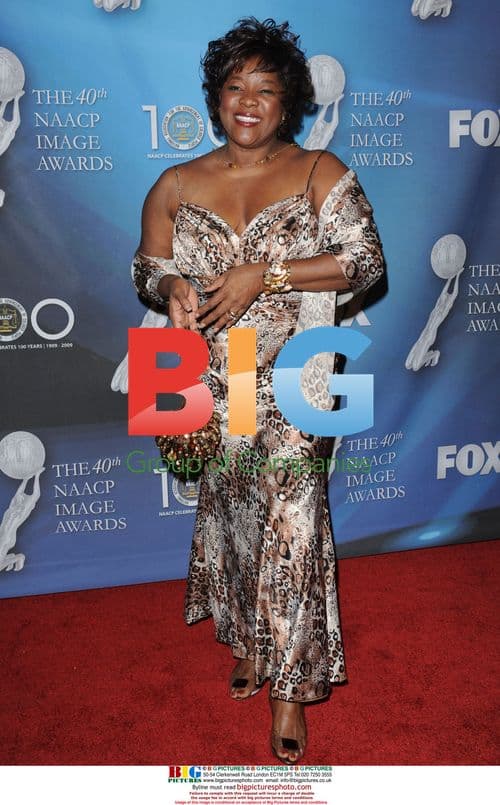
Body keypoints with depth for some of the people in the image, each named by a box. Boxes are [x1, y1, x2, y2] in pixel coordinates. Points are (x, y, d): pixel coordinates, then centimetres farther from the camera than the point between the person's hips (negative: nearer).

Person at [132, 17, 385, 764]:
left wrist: (263, 274, -18)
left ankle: (290, 683, 9)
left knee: (290, 524, -6)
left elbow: (366, 261, -9)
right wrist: (174, 287, -13)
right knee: (229, 514, 14)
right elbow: (147, 268, 13)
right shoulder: (178, 185, 6)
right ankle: (247, 640, 36)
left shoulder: (321, 173, -1)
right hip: (214, 386, 3)